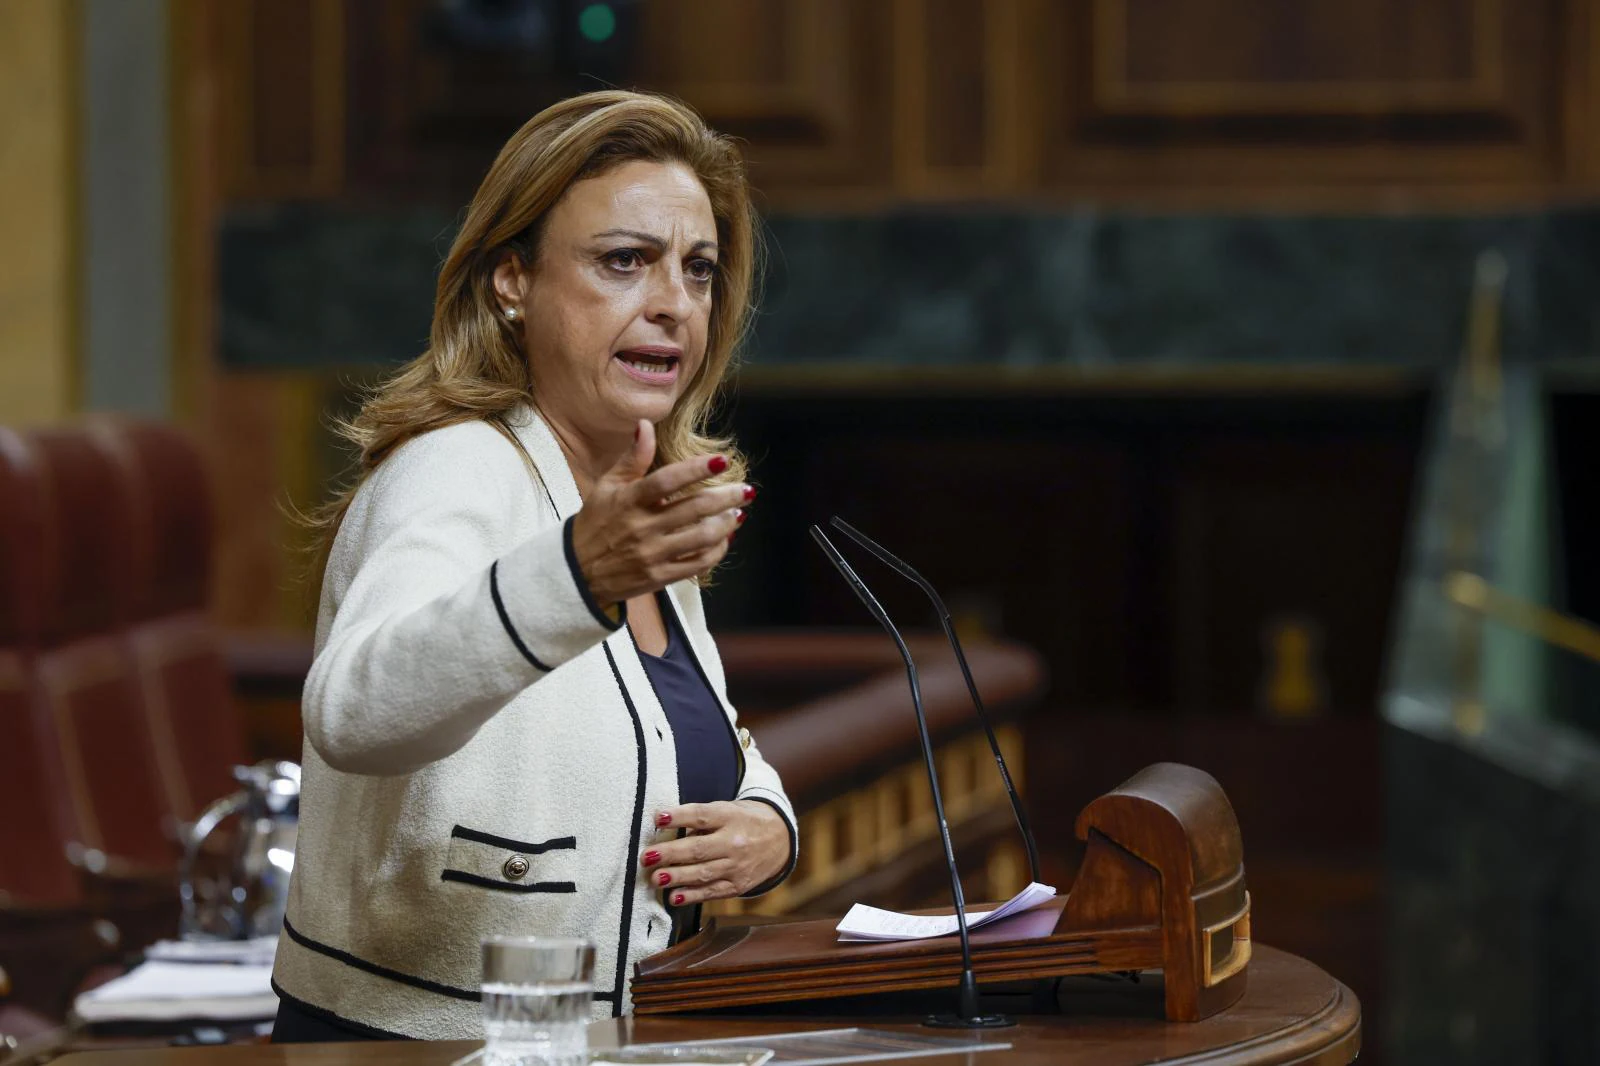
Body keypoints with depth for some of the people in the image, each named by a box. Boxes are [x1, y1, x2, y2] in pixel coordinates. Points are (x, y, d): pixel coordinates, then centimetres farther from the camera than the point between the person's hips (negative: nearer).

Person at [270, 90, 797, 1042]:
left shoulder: (638, 505, 12)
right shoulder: (458, 475, -13)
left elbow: (716, 751, 25)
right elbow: (353, 714, -33)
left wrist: (766, 826, 2)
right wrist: (579, 573, -47)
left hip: (591, 1041, 8)